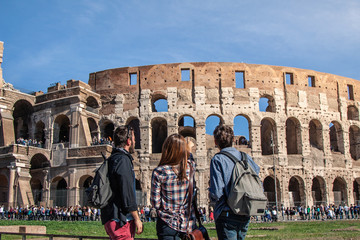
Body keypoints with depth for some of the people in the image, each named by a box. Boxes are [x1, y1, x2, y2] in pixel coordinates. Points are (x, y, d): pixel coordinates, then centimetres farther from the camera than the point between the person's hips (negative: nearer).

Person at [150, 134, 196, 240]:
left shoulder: (159, 172, -15)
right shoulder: (190, 167, -6)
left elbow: (155, 203, -10)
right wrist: (188, 149, 37)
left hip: (167, 225, -2)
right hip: (188, 223, 2)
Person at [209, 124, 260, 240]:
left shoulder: (217, 159, -10)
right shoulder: (246, 157, 6)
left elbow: (217, 193, -17)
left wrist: (210, 194, 5)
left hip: (227, 214, -6)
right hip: (246, 215, 6)